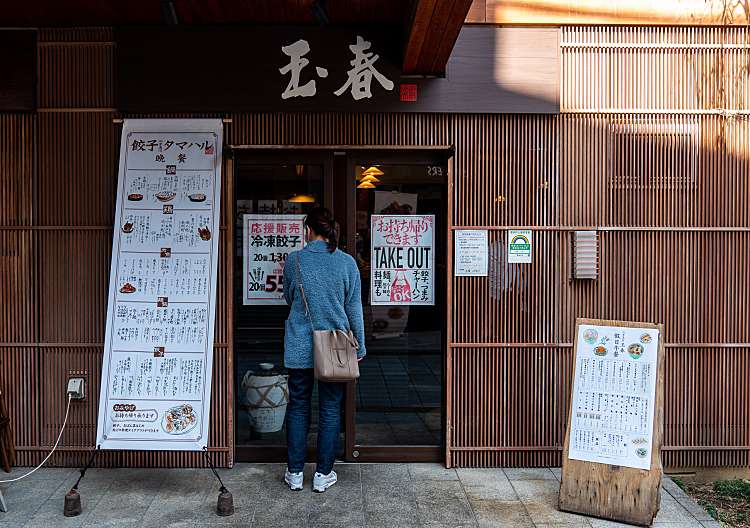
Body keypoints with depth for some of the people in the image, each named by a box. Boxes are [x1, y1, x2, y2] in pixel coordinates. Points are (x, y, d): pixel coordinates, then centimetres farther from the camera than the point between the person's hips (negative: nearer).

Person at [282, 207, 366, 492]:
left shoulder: (294, 260, -4)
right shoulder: (347, 262, -4)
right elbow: (354, 307, -1)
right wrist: (359, 346, 8)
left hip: (300, 347, 0)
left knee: (298, 407, 12)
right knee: (330, 409, 10)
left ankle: (294, 473, 20)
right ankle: (323, 474, 18)